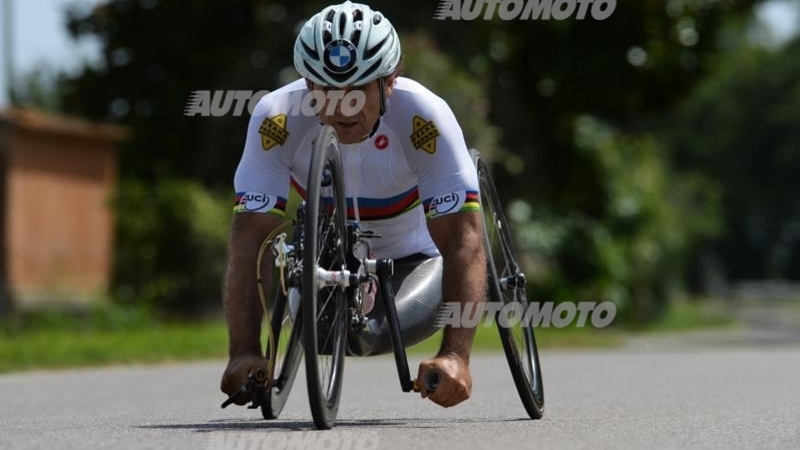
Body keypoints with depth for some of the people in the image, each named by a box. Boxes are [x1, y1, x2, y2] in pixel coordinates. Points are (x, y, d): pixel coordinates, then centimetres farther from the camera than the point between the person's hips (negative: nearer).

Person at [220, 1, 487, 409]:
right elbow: (249, 239, -32)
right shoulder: (277, 119, -30)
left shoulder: (424, 118, -33)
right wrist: (244, 353, -44)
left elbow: (463, 240, -36)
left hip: (409, 258, -2)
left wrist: (455, 355, -48)